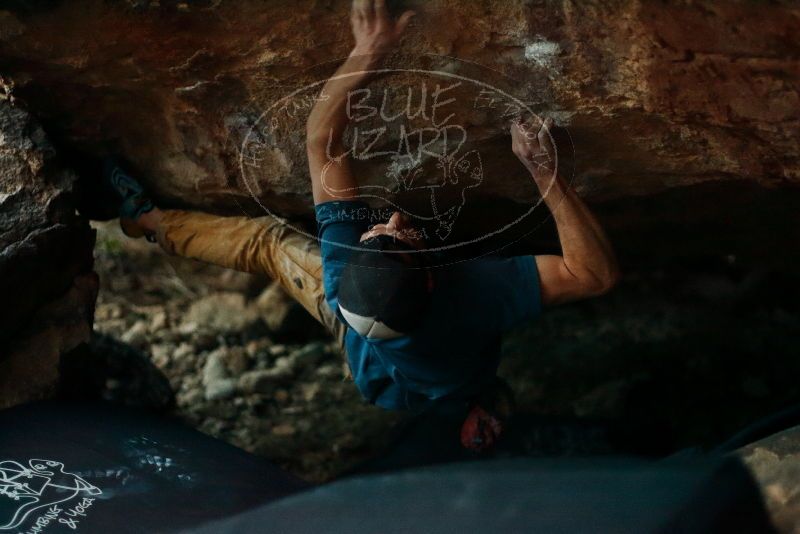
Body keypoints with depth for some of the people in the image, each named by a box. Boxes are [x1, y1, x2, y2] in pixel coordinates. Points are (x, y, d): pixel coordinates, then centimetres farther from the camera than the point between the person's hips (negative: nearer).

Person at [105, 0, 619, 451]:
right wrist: (545, 170, -51)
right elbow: (597, 273, -45)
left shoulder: (343, 266, -44)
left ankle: (148, 219, 31)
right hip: (454, 384, -1)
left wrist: (367, 53, -39)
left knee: (269, 239, 11)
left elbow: (321, 140, -37)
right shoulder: (474, 293, -50)